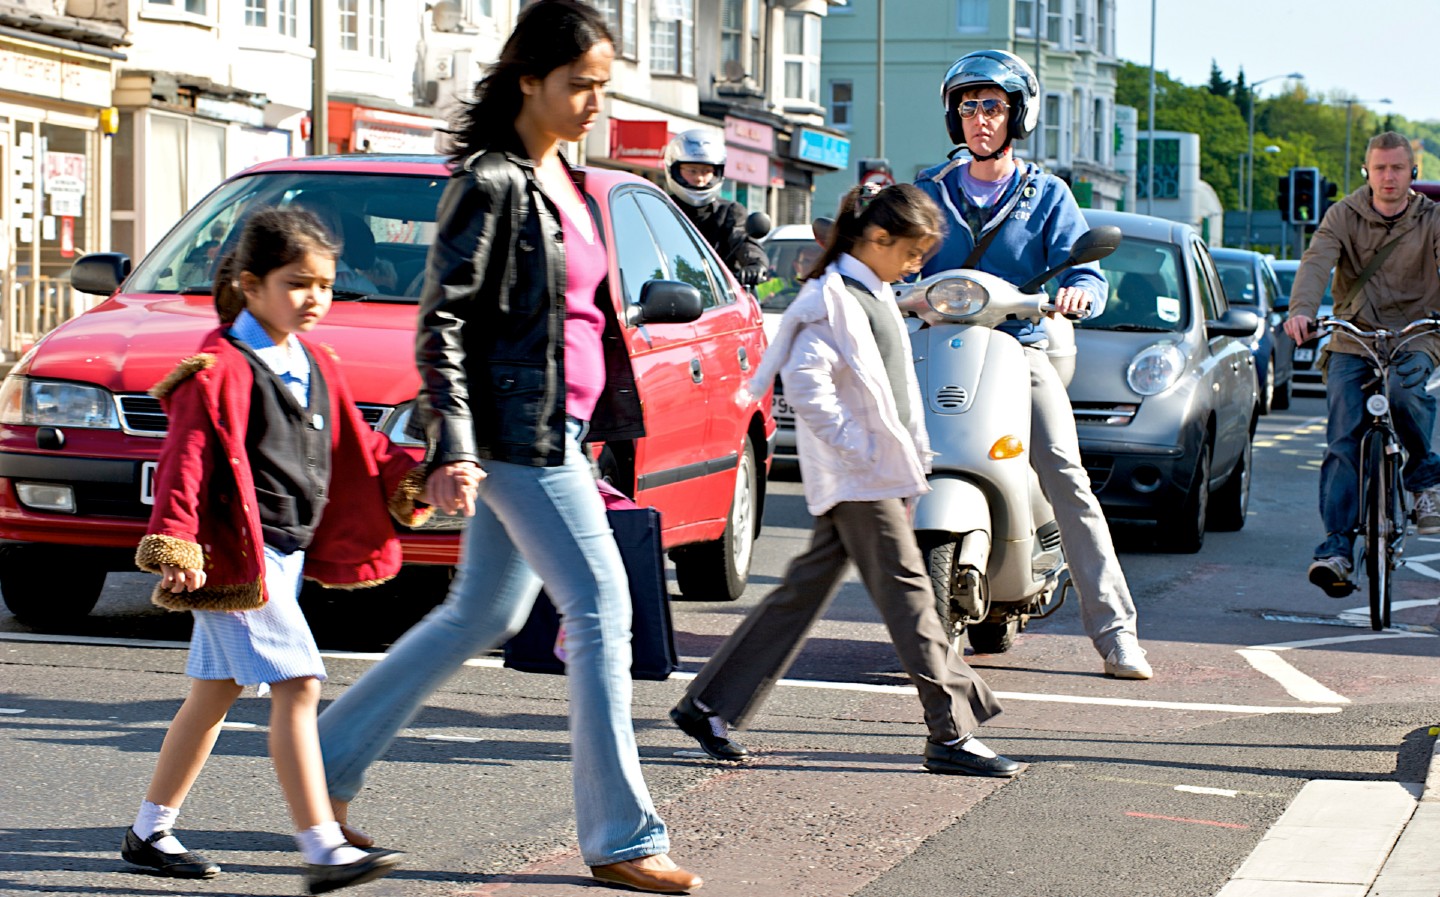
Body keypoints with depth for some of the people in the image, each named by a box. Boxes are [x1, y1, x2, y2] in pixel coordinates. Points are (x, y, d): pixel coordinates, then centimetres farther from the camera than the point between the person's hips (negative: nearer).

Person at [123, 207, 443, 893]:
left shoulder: (313, 365, 14)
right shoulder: (222, 370, -14)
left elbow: (354, 446, 21)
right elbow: (187, 463, -18)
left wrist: (411, 477, 8)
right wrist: (173, 545, -25)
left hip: (286, 551, 10)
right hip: (239, 554, -10)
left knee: (216, 693, 16)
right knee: (297, 685, -15)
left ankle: (150, 832, 27)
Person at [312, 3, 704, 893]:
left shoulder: (565, 182, 15)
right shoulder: (489, 184, -12)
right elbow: (442, 321, -15)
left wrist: (590, 445, 23)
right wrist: (452, 447, -22)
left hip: (558, 431, 9)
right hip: (519, 430, -9)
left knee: (482, 614, 15)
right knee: (603, 609, -9)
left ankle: (331, 761, 26)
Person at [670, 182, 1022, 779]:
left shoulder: (877, 295, 18)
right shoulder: (832, 295, -13)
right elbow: (804, 377, -24)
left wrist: (911, 450, 19)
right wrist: (857, 444, -21)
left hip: (883, 471, 10)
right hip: (855, 477, -10)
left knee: (806, 590, 10)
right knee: (906, 591, -9)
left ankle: (709, 706, 15)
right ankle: (951, 734, -8)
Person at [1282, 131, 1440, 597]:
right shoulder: (1344, 215, 1)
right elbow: (1316, 262, -14)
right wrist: (1302, 311, -35)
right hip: (1352, 338, 1)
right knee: (1343, 441, -12)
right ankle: (1336, 549, -15)